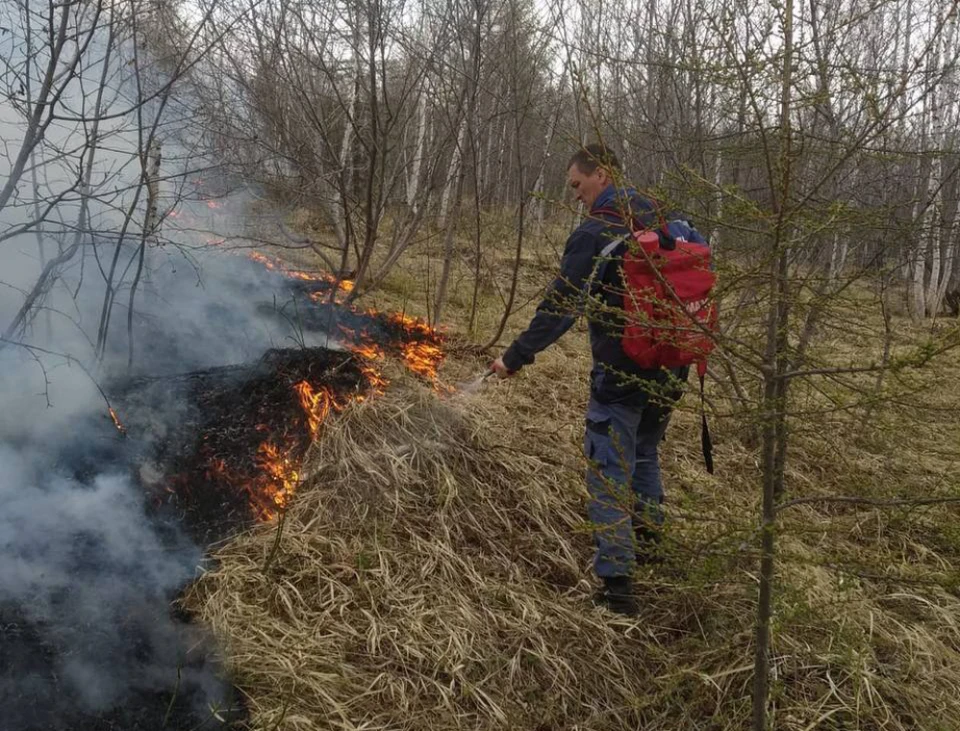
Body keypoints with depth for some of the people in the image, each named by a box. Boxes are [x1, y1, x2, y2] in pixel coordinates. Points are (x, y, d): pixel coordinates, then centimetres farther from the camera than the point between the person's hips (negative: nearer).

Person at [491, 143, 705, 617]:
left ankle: (617, 586, -3)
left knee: (609, 476, -2)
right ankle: (648, 544, 41)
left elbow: (561, 306, -17)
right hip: (671, 371, 8)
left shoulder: (595, 233, -13)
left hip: (620, 374, -7)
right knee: (645, 453, 26)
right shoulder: (668, 226, 9)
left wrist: (516, 357, -11)